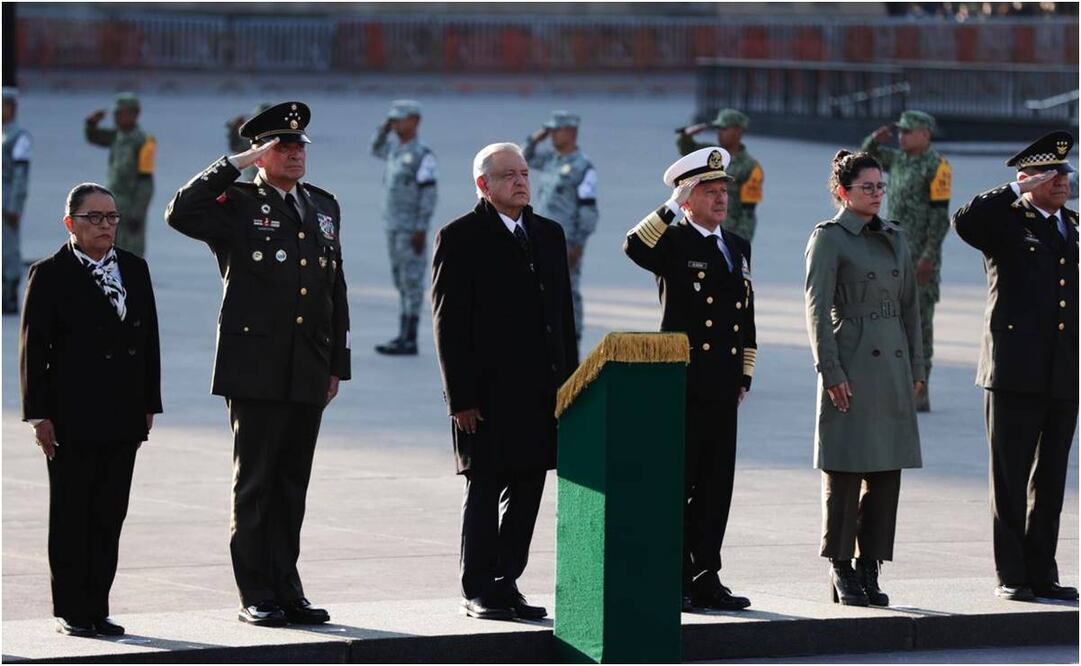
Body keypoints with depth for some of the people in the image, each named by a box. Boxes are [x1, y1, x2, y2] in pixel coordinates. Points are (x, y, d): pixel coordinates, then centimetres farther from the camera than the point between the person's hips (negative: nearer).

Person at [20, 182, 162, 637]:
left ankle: (97, 608, 12)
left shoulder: (134, 269, 10)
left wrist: (148, 404, 10)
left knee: (110, 516, 6)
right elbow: (34, 348, -6)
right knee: (71, 518, 1)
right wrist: (39, 415, -10)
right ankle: (71, 611, 7)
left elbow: (149, 339, 13)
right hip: (72, 419, -5)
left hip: (122, 417, 5)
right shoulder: (50, 275, -5)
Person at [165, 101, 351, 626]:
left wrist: (336, 363, 15)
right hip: (256, 370, -5)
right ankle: (256, 596, 3)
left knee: (292, 485, 9)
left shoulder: (324, 207, 16)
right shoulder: (237, 206, -1)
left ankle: (287, 589, 15)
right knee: (254, 485, -1)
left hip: (308, 374, 5)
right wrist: (236, 165, -16)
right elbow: (180, 214, -21)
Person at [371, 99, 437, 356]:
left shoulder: (422, 154, -13)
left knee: (412, 281, -6)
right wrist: (386, 125, 14)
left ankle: (409, 340, -5)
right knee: (401, 283, 10)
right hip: (394, 226, 9)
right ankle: (404, 337, 14)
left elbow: (428, 194, -16)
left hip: (412, 229, -9)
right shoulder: (396, 149, 12)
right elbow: (376, 148, 33)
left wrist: (421, 230, -21)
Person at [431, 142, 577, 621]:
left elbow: (563, 312, 17)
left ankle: (506, 583, 15)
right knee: (484, 489, -2)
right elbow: (449, 322, -7)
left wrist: (567, 383, 10)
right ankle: (477, 591, 5)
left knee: (526, 490, 7)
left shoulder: (549, 235, 15)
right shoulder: (459, 238, -4)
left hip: (541, 391, 6)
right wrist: (460, 397, -13)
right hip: (488, 392, -6)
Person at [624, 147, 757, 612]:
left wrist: (744, 379, 16)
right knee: (676, 485, -2)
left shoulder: (739, 248, 17)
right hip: (680, 382, -6)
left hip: (722, 389, 6)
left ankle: (706, 579, 13)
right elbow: (634, 247, -26)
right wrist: (672, 207, -21)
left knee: (716, 486, 8)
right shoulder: (672, 243, -2)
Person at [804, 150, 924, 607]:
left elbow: (910, 306, 17)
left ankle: (869, 569, 11)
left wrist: (916, 368, 11)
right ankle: (842, 573, 4)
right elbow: (817, 307, -9)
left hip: (894, 365, 6)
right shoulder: (828, 237, -4)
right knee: (846, 470, -3)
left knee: (887, 471, 5)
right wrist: (830, 371, -14)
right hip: (851, 365, -6)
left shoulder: (895, 239, 14)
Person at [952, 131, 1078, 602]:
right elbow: (964, 222, -23)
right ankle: (1010, 576, 3)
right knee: (1011, 479, 0)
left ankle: (1041, 572, 15)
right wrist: (1018, 192, -17)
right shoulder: (1006, 223, -1)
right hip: (1015, 371, -5)